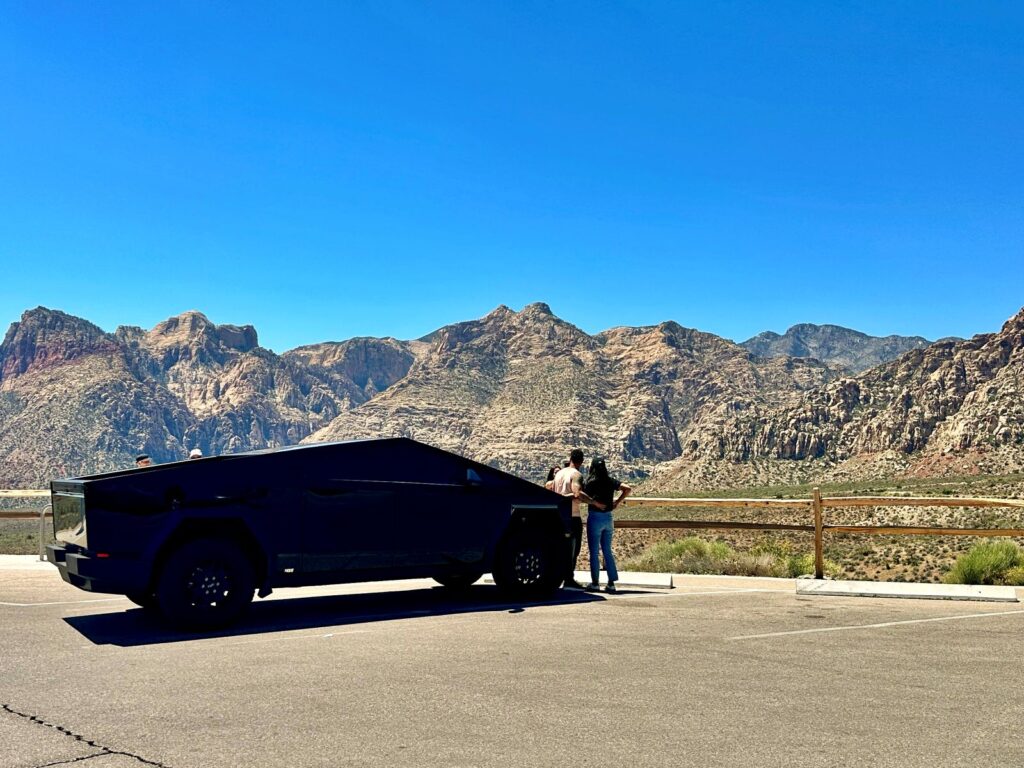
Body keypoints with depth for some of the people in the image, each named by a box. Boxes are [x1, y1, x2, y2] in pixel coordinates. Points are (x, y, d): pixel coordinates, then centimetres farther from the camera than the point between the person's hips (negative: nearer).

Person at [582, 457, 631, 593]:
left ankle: (595, 583, 6)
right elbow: (628, 489, -1)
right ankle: (611, 583, 10)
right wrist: (618, 502, 2)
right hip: (608, 518, 5)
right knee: (607, 551, 12)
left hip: (594, 518, -5)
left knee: (594, 552, 3)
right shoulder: (611, 481, 4)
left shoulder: (590, 483, -9)